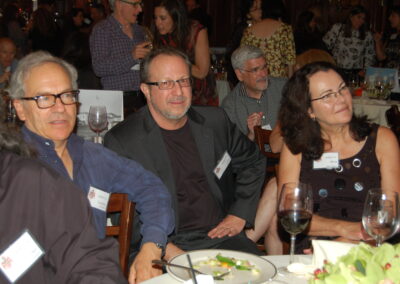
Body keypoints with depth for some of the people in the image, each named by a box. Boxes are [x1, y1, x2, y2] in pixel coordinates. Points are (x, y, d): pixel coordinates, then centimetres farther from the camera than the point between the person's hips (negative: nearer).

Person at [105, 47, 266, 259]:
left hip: (220, 235, 4)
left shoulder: (215, 121, 11)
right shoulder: (121, 140, -3)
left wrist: (238, 216, 13)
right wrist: (163, 248, -17)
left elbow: (253, 162, 25)